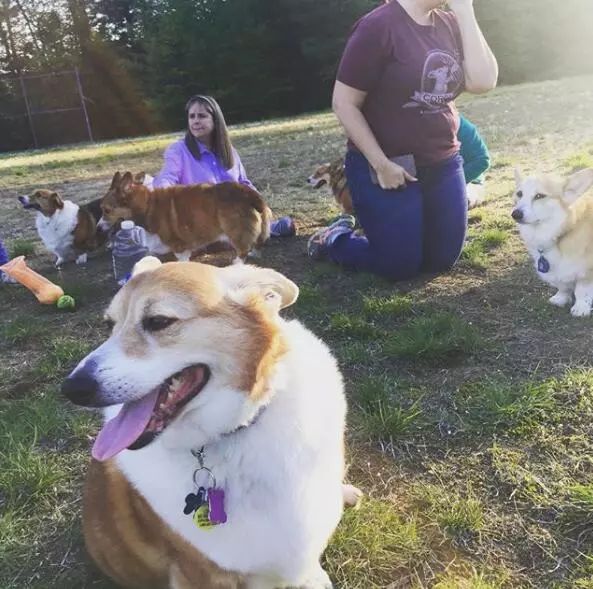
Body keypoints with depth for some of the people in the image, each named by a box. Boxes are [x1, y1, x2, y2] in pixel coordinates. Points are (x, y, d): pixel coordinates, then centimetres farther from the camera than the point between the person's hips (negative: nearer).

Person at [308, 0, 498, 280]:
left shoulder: (449, 24, 4)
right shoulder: (378, 26, -16)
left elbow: (482, 82, -8)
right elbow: (343, 103, -16)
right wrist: (381, 164, -18)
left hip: (443, 164, 7)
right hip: (386, 167, -6)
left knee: (442, 260, 14)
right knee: (400, 266, 1)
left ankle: (382, 229, 38)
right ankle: (334, 239, 25)